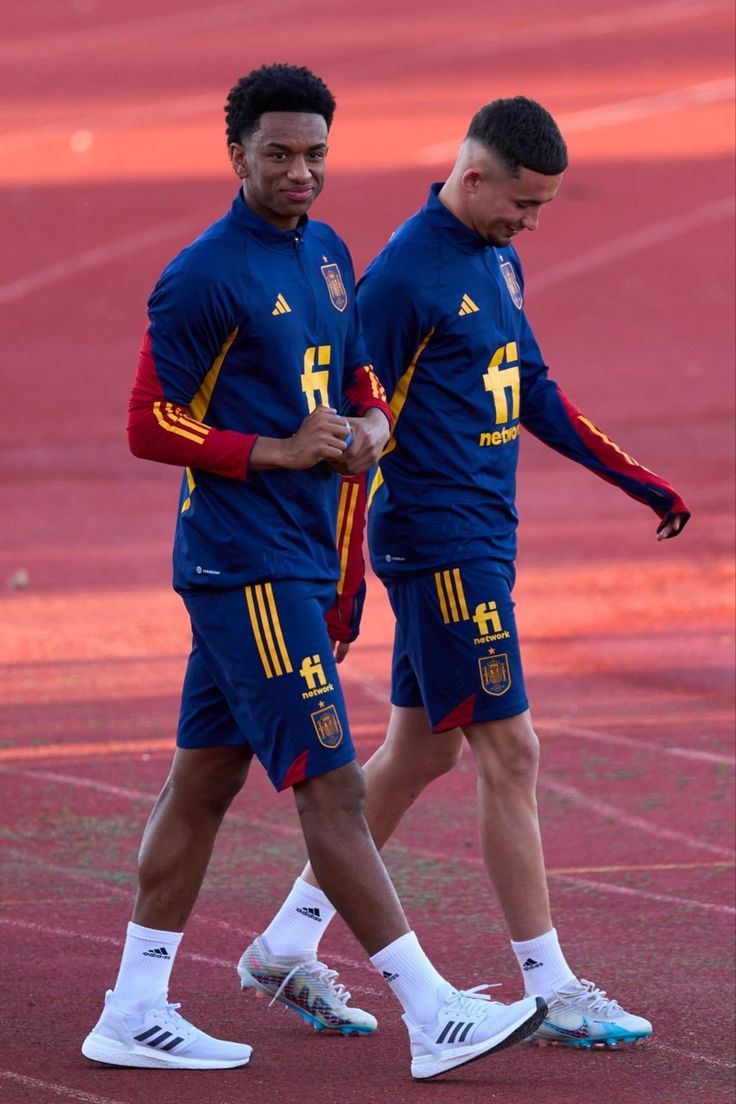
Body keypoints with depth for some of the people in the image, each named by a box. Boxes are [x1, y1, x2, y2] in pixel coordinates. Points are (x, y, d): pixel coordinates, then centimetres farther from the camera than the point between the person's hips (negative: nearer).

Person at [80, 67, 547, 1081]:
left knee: (205, 780, 11)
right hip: (246, 567, -9)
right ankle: (433, 1015, -8)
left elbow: (356, 367, 25)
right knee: (331, 786, -8)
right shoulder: (205, 276, -13)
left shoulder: (326, 253, 12)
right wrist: (278, 453, -16)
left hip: (299, 559, 9)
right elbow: (149, 427, -12)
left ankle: (134, 1014, 16)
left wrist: (371, 419, 2)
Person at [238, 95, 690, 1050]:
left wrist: (637, 480, 20)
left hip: (484, 538, 10)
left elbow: (534, 394, 22)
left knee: (422, 749, 14)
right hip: (439, 544, -10)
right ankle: (550, 991, -2)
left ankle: (289, 940, 24)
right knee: (508, 751, -7)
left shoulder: (499, 261, 12)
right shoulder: (404, 276, -16)